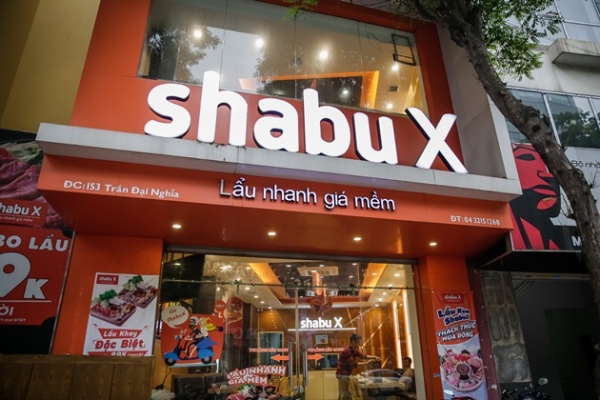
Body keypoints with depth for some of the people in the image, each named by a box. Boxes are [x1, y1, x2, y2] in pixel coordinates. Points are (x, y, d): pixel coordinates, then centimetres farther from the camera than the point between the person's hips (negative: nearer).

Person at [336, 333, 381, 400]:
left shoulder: (354, 350, 6)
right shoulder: (346, 351, -23)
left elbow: (363, 356, -2)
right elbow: (353, 364, -22)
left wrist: (375, 357, -13)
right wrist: (365, 363, -17)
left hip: (345, 374, 10)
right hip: (343, 374, -10)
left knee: (343, 394, 16)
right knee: (346, 395, -8)